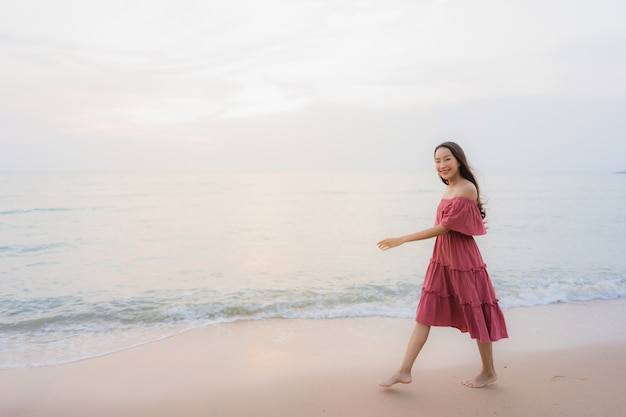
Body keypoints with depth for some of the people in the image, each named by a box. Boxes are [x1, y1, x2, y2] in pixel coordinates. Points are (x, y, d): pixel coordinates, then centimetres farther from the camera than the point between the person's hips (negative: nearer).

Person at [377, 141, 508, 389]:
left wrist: (402, 240, -22)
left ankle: (489, 372, 28)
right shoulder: (449, 190, 10)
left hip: (462, 259, -8)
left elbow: (444, 227, -21)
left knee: (474, 314, 8)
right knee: (424, 314, 5)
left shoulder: (467, 189, -16)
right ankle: (404, 371, 9)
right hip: (441, 259, 8)